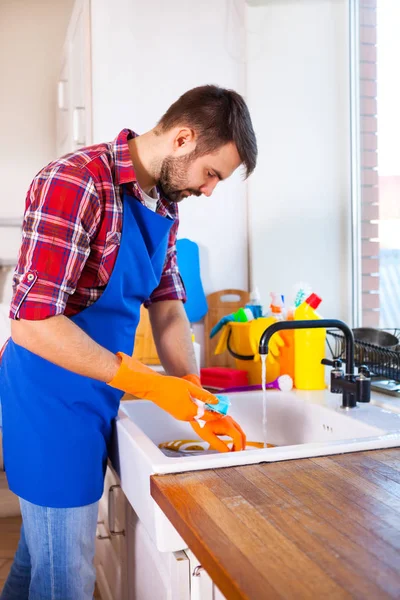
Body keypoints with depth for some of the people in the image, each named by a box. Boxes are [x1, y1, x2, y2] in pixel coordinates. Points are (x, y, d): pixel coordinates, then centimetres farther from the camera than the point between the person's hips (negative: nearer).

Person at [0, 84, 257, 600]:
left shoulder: (164, 204, 5)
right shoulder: (77, 183, -22)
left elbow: (167, 306, 9)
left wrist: (196, 402, -1)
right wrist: (151, 385, -23)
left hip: (94, 400, 8)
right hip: (53, 403, -8)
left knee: (43, 547, 24)